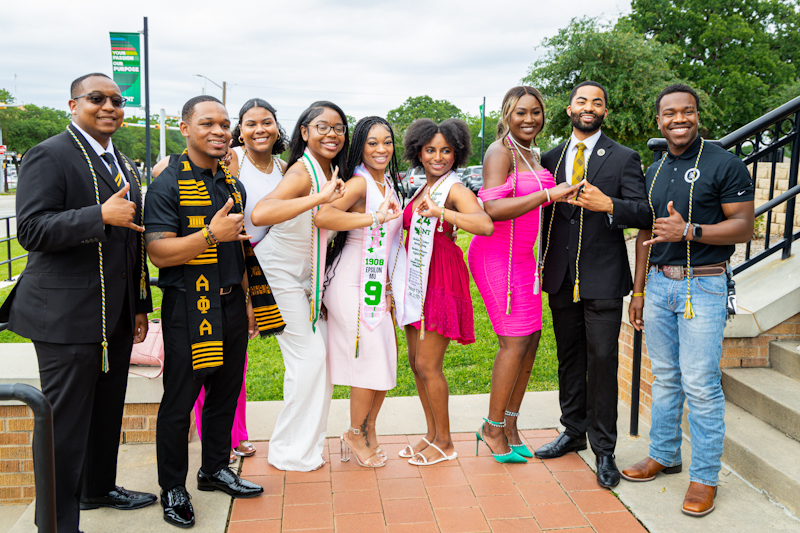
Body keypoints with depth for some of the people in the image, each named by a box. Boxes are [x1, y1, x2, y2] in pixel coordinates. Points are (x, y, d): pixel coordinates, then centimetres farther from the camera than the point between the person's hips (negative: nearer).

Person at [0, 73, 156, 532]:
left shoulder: (124, 166, 16)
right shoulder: (50, 156, -8)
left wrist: (141, 305, 19)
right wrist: (101, 216, -26)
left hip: (117, 316, 8)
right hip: (68, 316, -8)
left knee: (108, 410, 19)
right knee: (66, 421, 2)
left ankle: (99, 488, 37)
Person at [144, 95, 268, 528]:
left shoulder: (233, 184, 13)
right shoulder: (168, 184, -9)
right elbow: (159, 253, -17)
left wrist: (248, 301, 18)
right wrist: (211, 234, -29)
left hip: (230, 305, 7)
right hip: (188, 309, -6)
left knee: (225, 393, 15)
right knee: (178, 402, 3)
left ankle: (215, 469, 33)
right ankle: (173, 489, 19)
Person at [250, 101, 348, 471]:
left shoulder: (332, 173, 4)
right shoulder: (303, 172, -23)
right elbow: (260, 214, -42)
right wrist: (319, 198, -43)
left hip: (308, 275, 9)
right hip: (280, 274, -8)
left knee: (322, 354, 9)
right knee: (308, 357, -6)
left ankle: (306, 444, 24)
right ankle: (290, 452, 11)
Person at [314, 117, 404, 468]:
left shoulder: (389, 183, 14)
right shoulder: (359, 182, -14)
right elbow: (322, 217, -33)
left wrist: (389, 285, 18)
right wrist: (377, 217, -29)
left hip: (377, 284, 8)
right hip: (351, 284, -8)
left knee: (386, 361, 10)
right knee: (370, 359, -3)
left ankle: (367, 433, 28)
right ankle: (355, 434, 19)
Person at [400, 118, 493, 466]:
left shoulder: (454, 190, -12)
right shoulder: (421, 189, 14)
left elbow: (486, 225, -31)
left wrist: (440, 211, -38)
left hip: (441, 284, -8)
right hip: (416, 281, 8)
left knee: (428, 365, -4)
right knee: (416, 363, 12)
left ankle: (444, 444, 12)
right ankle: (431, 435, 26)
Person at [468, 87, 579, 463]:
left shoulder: (532, 154, 16)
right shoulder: (500, 151, -11)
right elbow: (493, 209, -24)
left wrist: (564, 198, 12)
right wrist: (548, 193, -24)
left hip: (523, 256, 9)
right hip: (497, 255, -9)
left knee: (531, 338, 7)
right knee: (515, 340, -8)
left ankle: (509, 425, 20)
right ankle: (493, 428, 9)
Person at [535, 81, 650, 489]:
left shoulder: (623, 159, 0)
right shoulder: (551, 159, 11)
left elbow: (644, 213, -7)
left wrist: (608, 204, -24)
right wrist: (544, 266, 12)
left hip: (603, 278, -4)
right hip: (561, 278, 4)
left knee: (602, 362, -2)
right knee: (569, 358, 14)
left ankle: (604, 448, 10)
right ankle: (573, 431, 29)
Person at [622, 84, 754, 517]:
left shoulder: (724, 164, -5)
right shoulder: (654, 172, 14)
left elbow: (745, 226, -9)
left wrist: (689, 231, -21)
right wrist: (638, 291, 15)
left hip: (703, 286, -5)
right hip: (659, 283, 6)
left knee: (700, 383, -5)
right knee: (664, 377, 13)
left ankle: (705, 475, 9)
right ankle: (663, 455, 27)